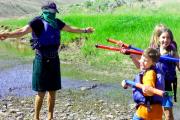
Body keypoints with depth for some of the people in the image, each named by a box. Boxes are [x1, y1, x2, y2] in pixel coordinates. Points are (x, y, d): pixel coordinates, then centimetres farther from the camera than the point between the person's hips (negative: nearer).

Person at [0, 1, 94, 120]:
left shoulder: (57, 22, 6)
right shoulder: (38, 22, -13)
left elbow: (71, 28, 24)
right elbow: (23, 31, -29)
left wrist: (85, 30, 37)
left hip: (54, 60, 6)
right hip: (42, 60, -6)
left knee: (53, 90, 11)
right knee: (41, 92, -2)